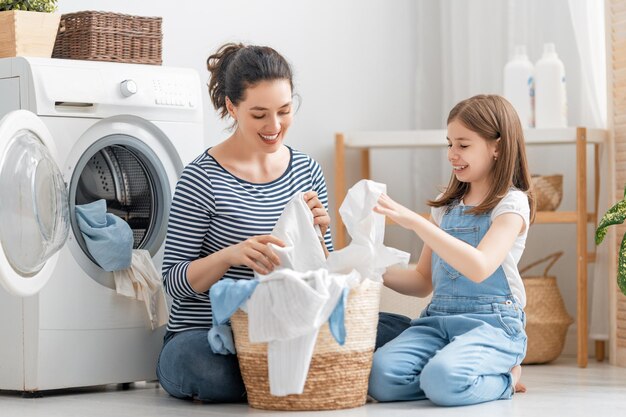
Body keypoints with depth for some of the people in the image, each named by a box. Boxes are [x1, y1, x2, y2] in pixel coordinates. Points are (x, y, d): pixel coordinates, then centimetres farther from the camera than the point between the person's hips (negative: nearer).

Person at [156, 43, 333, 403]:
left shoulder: (307, 171, 7)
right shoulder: (203, 179, -8)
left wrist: (315, 236, -10)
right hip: (202, 335, -4)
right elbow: (175, 282, -8)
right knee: (205, 368, -40)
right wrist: (230, 255, -27)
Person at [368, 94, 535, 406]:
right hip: (438, 319, 6)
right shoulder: (446, 206, 18)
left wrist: (415, 222, -24)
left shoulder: (511, 204, -3)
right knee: (381, 375, -23)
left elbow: (479, 268, -21)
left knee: (444, 381, -35)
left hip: (492, 323, -6)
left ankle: (503, 379, -3)